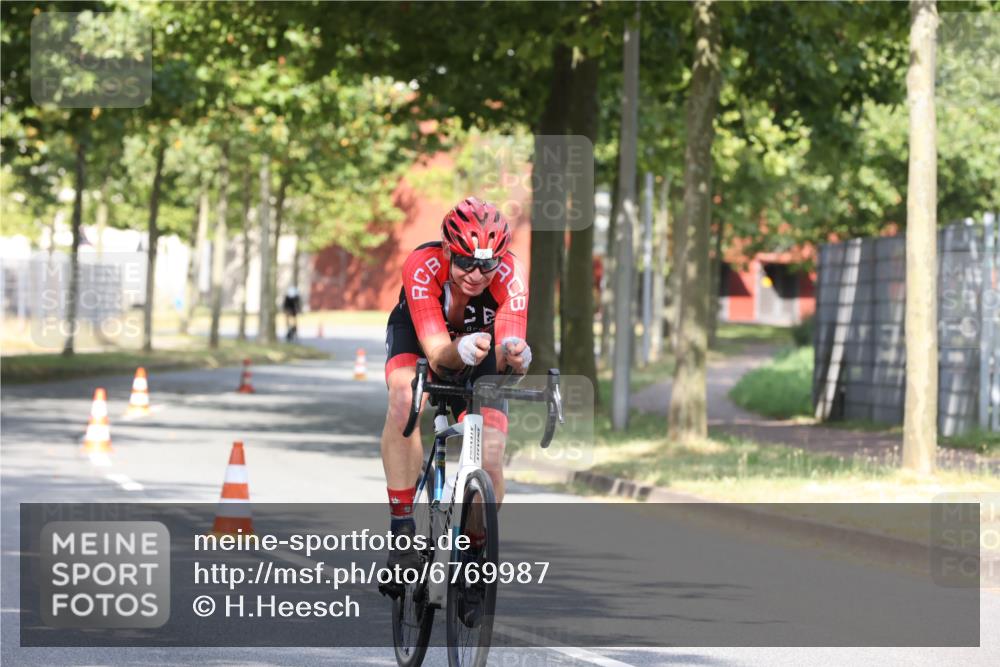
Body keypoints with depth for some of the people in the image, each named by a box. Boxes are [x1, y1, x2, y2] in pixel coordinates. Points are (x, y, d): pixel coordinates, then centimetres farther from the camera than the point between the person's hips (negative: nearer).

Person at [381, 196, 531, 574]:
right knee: (405, 399, -36)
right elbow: (437, 353, -42)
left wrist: (514, 355, -63)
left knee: (490, 462, -15)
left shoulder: (510, 274, -33)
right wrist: (461, 351, -64)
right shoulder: (422, 267, -36)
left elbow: (507, 360, -40)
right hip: (418, 338, -1)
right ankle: (401, 528, -30)